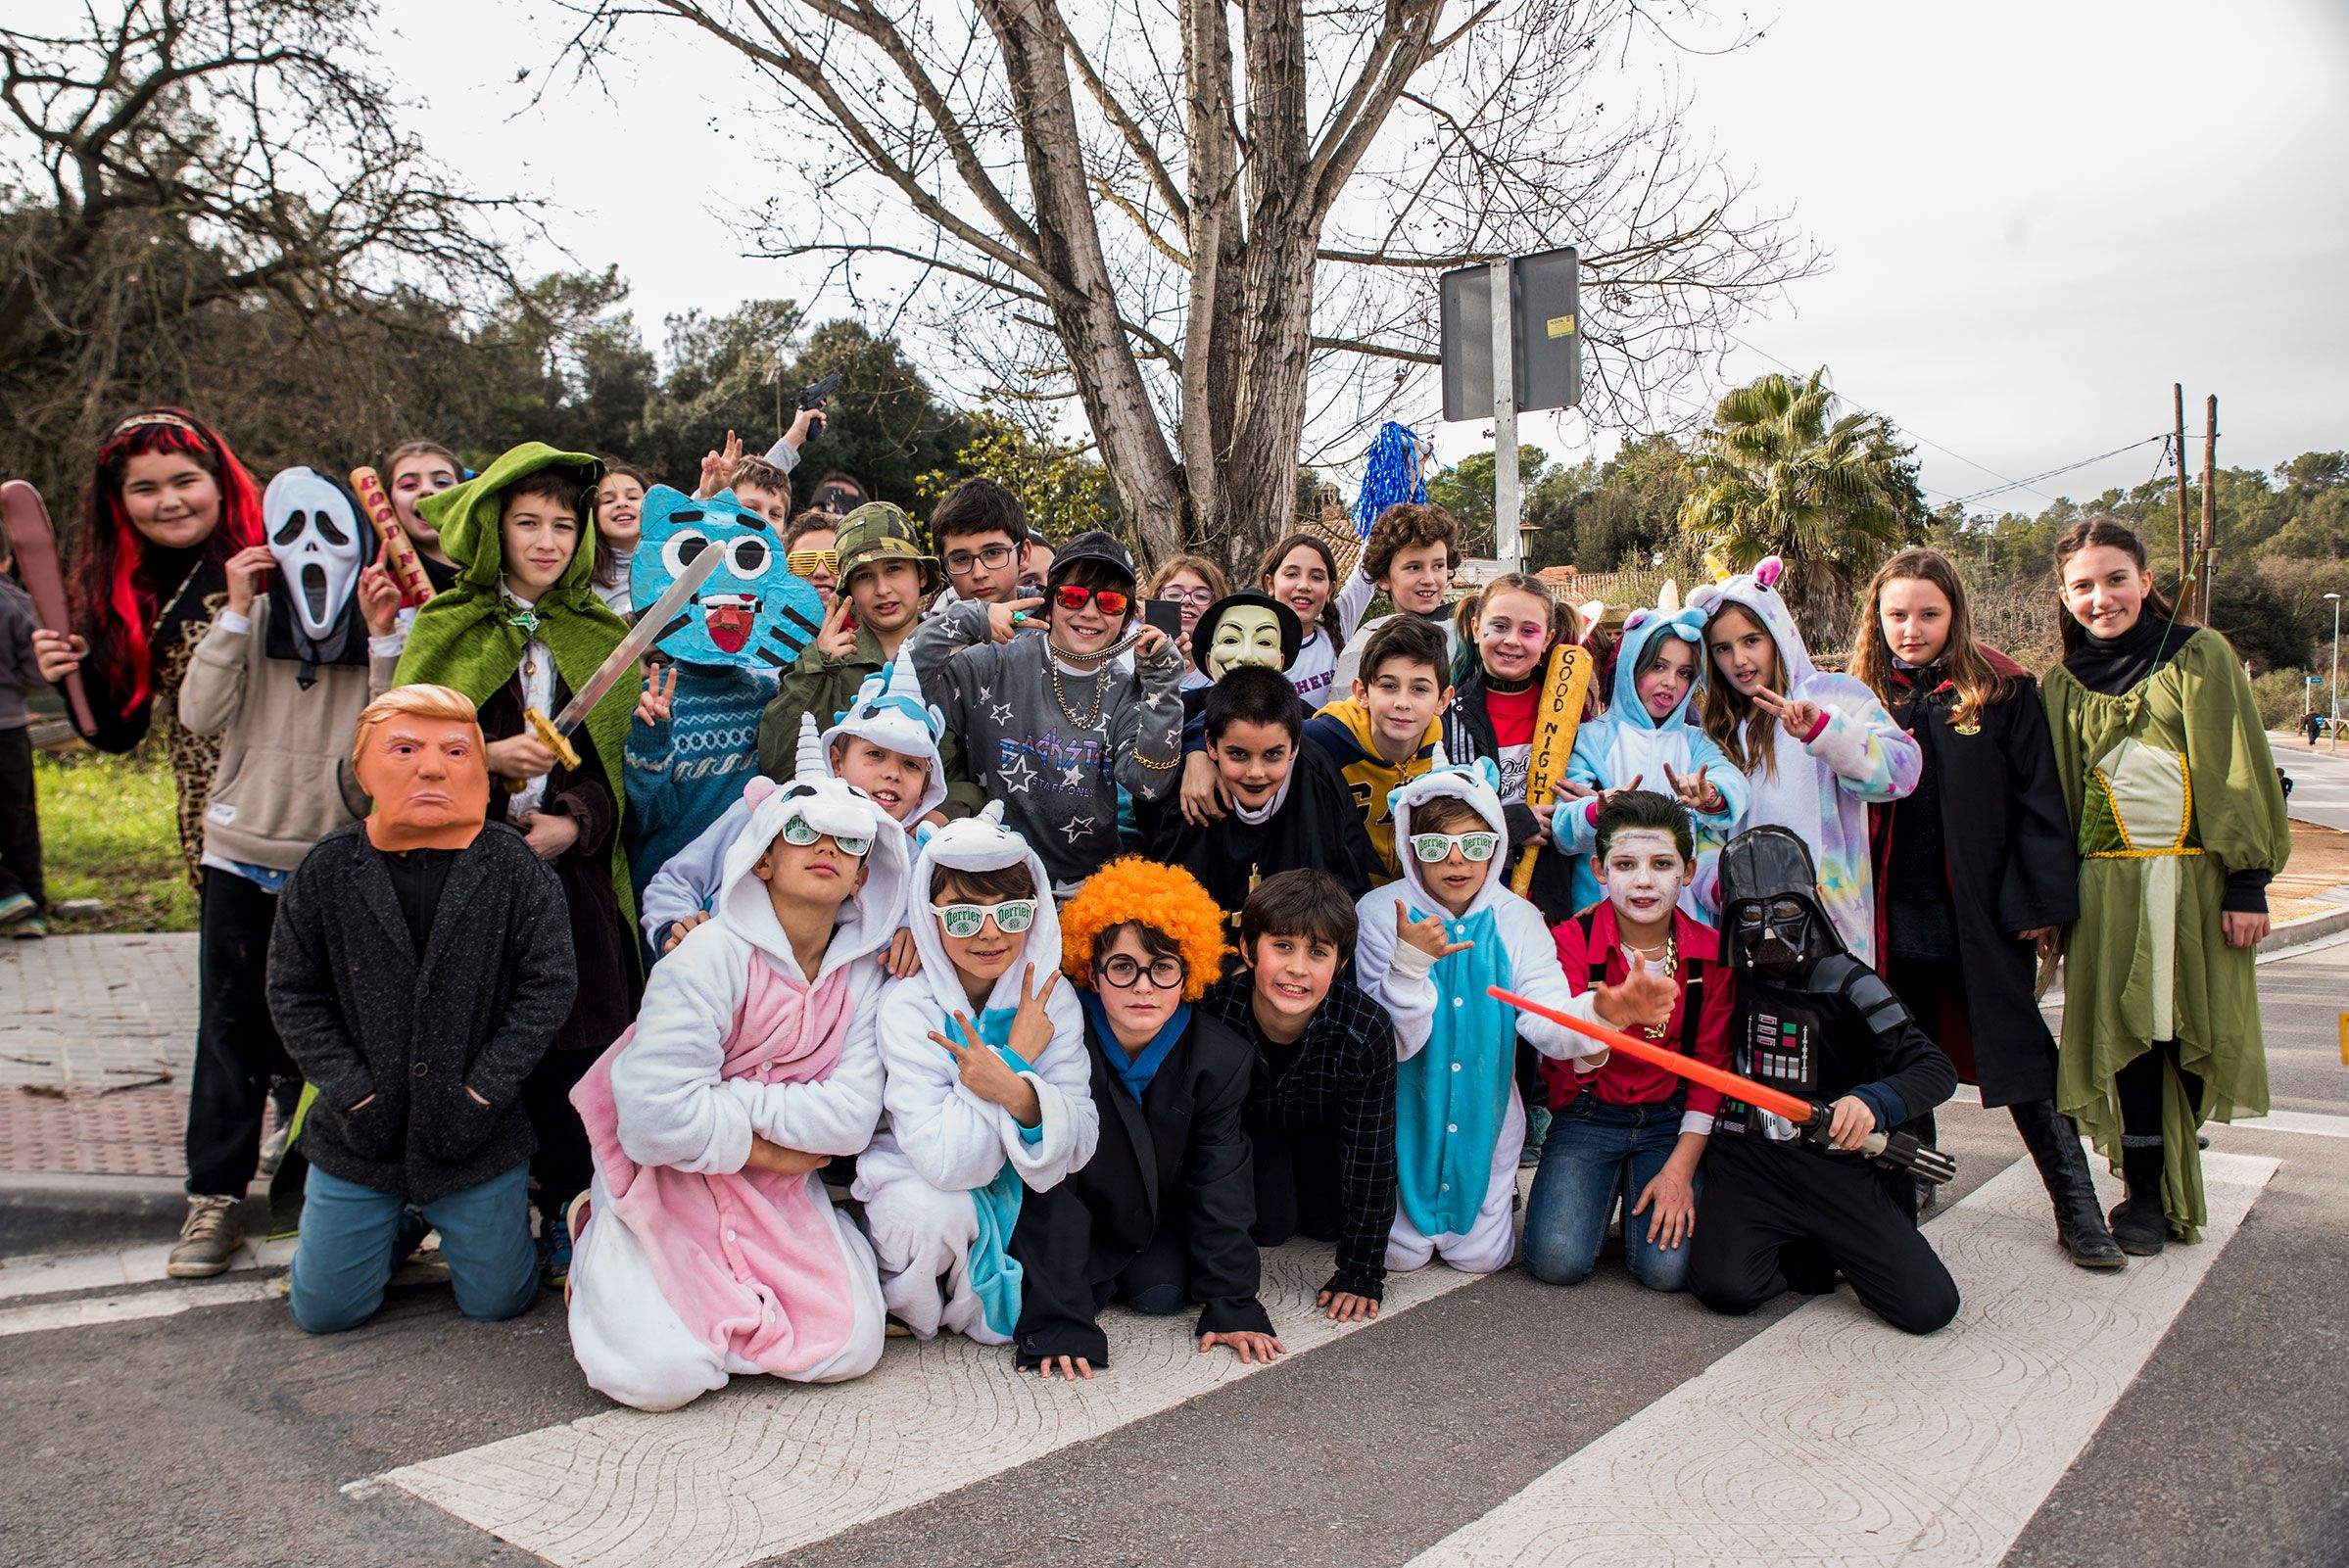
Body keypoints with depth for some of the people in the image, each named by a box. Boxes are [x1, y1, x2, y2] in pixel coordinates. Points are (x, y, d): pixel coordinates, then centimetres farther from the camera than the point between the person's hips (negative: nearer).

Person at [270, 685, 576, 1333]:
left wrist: (482, 1092, -14)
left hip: (478, 1137, -1)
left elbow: (548, 986, -9)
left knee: (496, 1299, 10)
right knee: (323, 1310, 10)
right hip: (360, 1135, 1)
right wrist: (353, 1092, -10)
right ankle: (395, 1229, 38)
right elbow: (295, 996, -1)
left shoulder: (513, 866, -10)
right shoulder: (327, 871, -6)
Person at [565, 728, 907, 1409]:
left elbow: (852, 1117, -13)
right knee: (662, 1376, -19)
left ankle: (733, 1295, 17)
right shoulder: (710, 956, -17)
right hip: (669, 1184, -4)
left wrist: (734, 1101, -18)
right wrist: (768, 1150, -14)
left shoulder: (863, 975, -2)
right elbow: (660, 1115, -26)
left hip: (779, 1196, 4)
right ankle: (596, 1248, 13)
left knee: (849, 1350, -12)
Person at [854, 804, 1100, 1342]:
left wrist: (1020, 1092, -37)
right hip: (913, 1182, -4)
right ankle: (903, 1307, 1)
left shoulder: (1053, 997, -11)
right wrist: (1018, 1057, -26)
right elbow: (944, 1161, -29)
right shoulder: (908, 1003, -22)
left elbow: (1079, 1144, -17)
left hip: (1012, 1189, 4)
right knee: (934, 1212, -34)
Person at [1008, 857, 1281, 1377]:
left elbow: (1221, 1183, -12)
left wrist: (1234, 1307, -15)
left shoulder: (1221, 1058, -22)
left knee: (1162, 1295, -16)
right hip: (1075, 1216, -2)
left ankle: (1143, 1272, 19)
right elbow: (1051, 1188, -30)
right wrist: (1058, 1324, -33)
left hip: (1161, 1213, 2)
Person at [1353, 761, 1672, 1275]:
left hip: (1484, 1116, 2)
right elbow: (1389, 1042, -20)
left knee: (1481, 1257, 8)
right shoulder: (1380, 912, -18)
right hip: (1404, 1113, -2)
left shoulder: (1516, 919, -10)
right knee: (1400, 1254, 6)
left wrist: (1602, 1011, -46)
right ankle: (1413, 1222, 39)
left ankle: (1501, 1192, 40)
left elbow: (1548, 1019, -24)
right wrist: (1410, 962, -37)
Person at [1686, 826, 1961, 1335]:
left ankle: (1827, 1248, 16)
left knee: (1930, 1306, -14)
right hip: (1745, 1162, 1)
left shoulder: (1844, 981, -2)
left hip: (1835, 1163, -1)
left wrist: (1874, 1101, -27)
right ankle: (1804, 1255, 9)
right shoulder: (1722, 977, 5)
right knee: (1725, 1286, -25)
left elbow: (1936, 1070, -7)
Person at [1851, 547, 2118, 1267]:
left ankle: (2077, 1208, 11)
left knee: (2021, 1056, 3)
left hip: (1983, 913, -3)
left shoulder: (2003, 688, -2)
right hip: (1895, 915, 3)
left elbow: (2037, 800, -4)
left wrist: (2042, 903, -8)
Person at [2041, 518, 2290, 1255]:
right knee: (2129, 1037, 2)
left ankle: (2173, 1177, 26)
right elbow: (2052, 799, 12)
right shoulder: (2065, 685, 9)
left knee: (2193, 1033, 4)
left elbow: (2241, 771, -1)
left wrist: (2248, 882, -8)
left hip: (2196, 880, -1)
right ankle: (2146, 1193, 13)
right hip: (2109, 888, 1)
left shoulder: (2200, 655, 3)